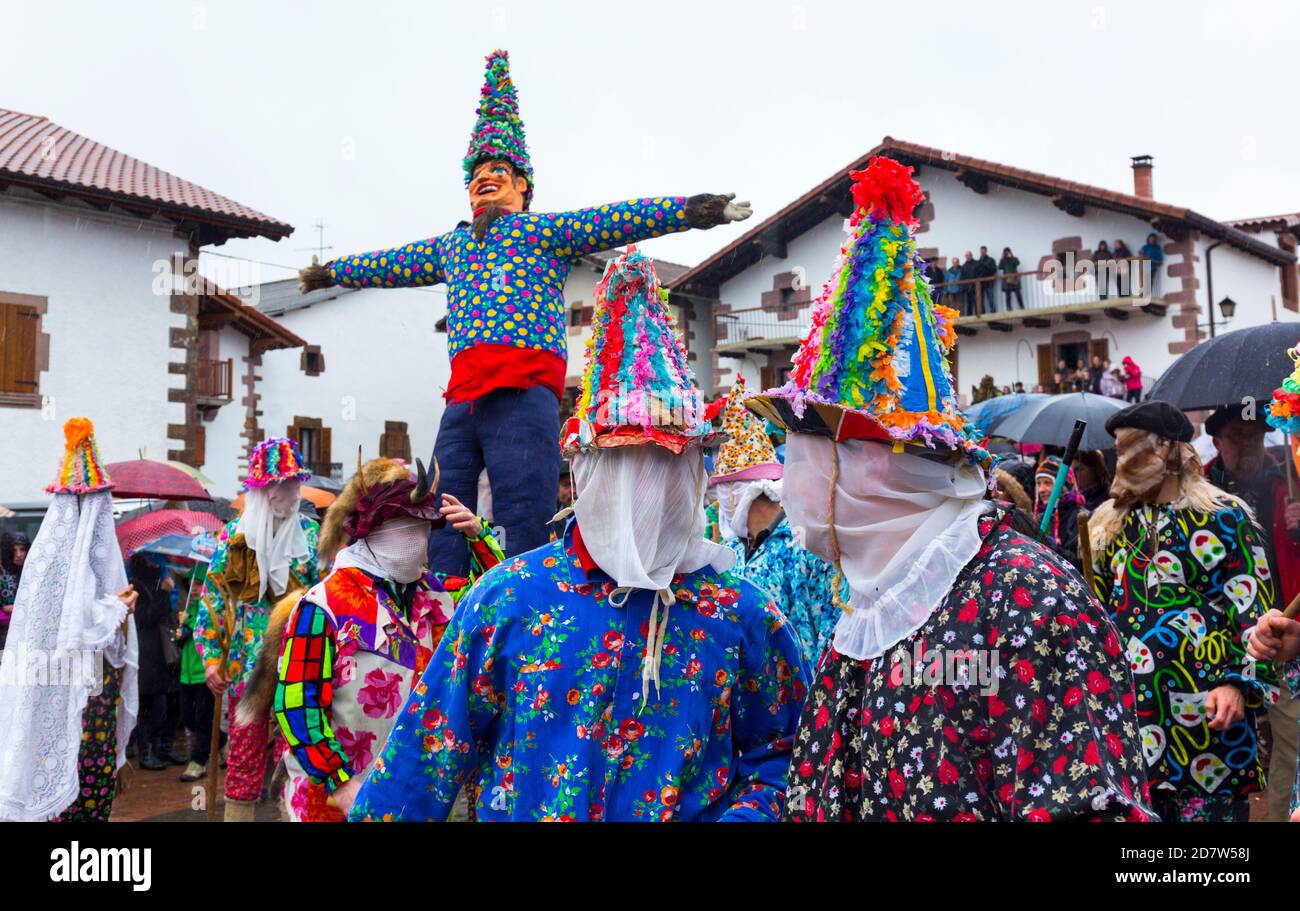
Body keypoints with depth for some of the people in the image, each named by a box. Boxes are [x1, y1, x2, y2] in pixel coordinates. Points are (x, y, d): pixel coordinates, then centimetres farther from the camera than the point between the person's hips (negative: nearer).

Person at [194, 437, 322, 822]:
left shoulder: (311, 532, 4)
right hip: (249, 663, -1)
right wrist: (211, 657, -2)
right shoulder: (235, 534, 2)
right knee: (245, 757, 5)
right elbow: (212, 598, 4)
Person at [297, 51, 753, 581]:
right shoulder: (452, 246, 28)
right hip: (461, 401, 6)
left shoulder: (543, 230, 12)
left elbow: (618, 219, -1)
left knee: (525, 531, -12)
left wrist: (687, 210, -13)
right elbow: (391, 264, 43)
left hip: (523, 397, -6)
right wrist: (330, 273, 53)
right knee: (441, 533, 2)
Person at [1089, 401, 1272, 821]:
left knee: (1208, 807, 1)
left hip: (1204, 713, -5)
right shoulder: (1111, 523, 12)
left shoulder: (1222, 518, -3)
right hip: (1128, 711, 5)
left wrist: (1238, 683, -17)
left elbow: (1253, 610, -8)